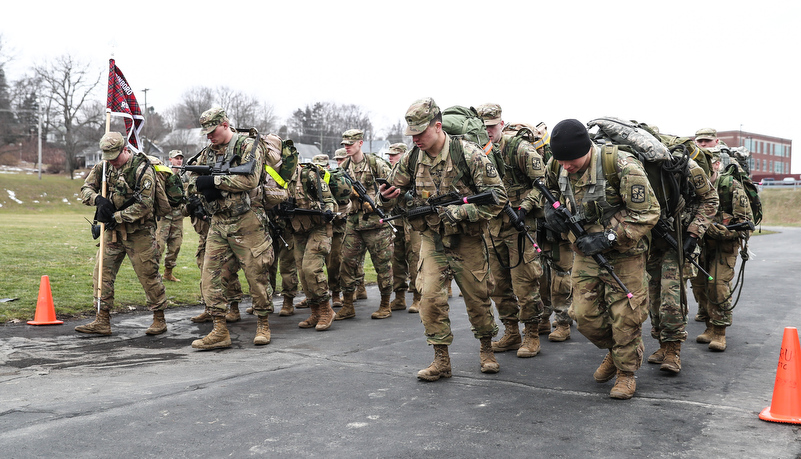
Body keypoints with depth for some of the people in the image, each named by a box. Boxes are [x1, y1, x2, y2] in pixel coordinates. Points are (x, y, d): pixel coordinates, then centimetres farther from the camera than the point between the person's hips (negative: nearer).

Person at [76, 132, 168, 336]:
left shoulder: (142, 170, -14)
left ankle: (159, 320, 12)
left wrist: (116, 217, -19)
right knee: (102, 274, 6)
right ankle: (102, 322, 14)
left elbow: (144, 205, -18)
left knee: (148, 275, -1)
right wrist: (98, 199, -15)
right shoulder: (103, 167, 6)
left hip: (138, 233, -6)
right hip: (112, 231, 6)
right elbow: (86, 189, 7)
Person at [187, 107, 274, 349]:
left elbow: (249, 179, -19)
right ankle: (220, 331, 4)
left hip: (246, 223, -6)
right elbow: (191, 180, 14)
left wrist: (214, 180, -17)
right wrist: (204, 188, -9)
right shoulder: (208, 152, 15)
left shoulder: (248, 145, -6)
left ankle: (263, 326, 17)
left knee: (257, 275, 1)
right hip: (218, 224, 6)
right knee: (211, 275, -1)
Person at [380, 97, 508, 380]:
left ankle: (487, 351, 30)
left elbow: (498, 197, -15)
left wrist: (460, 212, -25)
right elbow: (394, 193, 9)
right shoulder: (411, 159, -4)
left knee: (477, 296, 8)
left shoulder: (468, 154, -15)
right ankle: (441, 360, 5)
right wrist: (387, 197, -17)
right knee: (430, 296, -7)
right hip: (432, 239, 3)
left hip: (466, 240, -2)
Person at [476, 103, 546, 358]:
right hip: (493, 225, 6)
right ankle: (510, 334, 22)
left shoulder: (520, 149, -9)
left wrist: (524, 208, -19)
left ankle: (531, 335, 9)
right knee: (499, 282, 11)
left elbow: (541, 183, -10)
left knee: (524, 282, -4)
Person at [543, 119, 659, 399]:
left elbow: (646, 213, -21)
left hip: (623, 255, -5)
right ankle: (614, 351, 34)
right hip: (585, 253, 5)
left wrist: (607, 238, -25)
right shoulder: (557, 167, -6)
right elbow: (548, 188, 18)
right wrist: (550, 208, -5)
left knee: (625, 316, 0)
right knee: (585, 315, 5)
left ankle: (626, 373, 20)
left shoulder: (621, 166, -24)